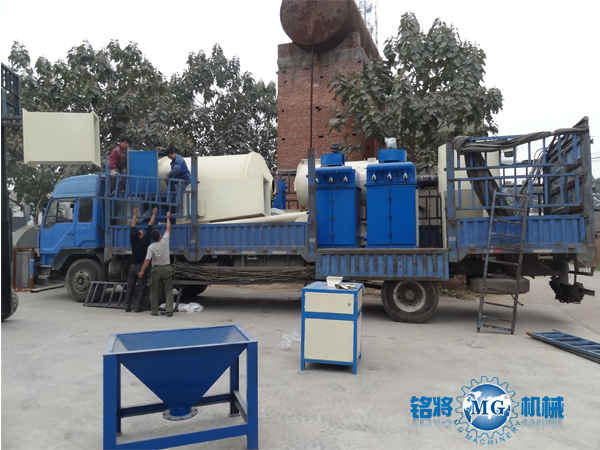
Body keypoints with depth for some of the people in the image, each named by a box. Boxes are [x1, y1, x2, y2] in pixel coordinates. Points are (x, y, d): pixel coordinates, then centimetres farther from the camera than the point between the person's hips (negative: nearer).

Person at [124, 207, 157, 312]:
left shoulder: (132, 240, -2)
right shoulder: (144, 240, -13)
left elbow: (133, 227, 11)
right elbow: (150, 225, -8)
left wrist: (135, 215, 20)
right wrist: (154, 214, -1)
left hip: (133, 266, 5)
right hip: (141, 267, -5)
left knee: (130, 287, 9)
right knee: (140, 288, 0)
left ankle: (127, 306, 10)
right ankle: (138, 307, 0)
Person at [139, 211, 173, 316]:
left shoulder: (151, 247, -6)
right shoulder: (165, 240, -4)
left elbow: (148, 260, -12)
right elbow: (168, 228, 9)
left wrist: (142, 271, -9)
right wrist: (168, 218, 22)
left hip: (156, 269, -1)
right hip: (166, 268, 1)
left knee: (154, 291, 11)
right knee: (168, 290, 2)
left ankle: (154, 311, 13)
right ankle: (169, 310, -7)